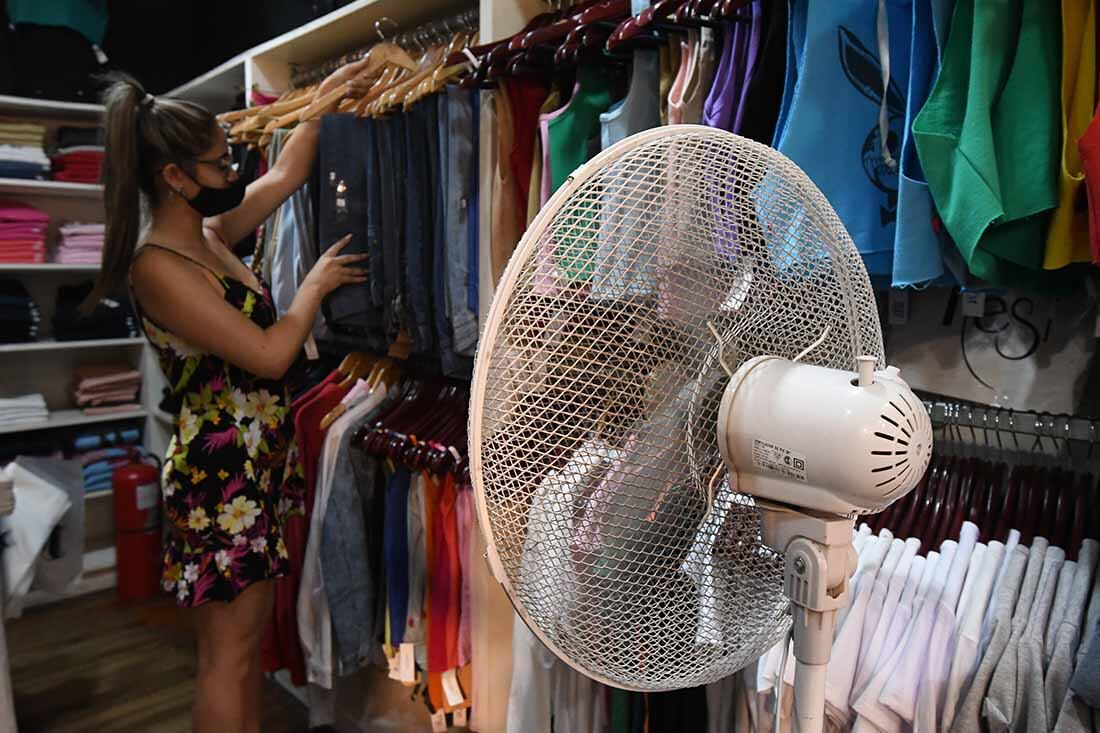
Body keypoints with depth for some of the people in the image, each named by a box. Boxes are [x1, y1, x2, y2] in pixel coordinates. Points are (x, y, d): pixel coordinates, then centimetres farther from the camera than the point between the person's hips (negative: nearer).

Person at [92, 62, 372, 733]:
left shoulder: (210, 234, 7)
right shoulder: (158, 266, -19)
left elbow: (286, 176, 21)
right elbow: (269, 354, -22)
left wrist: (322, 102, 23)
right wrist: (317, 284, -7)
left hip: (260, 460, 9)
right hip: (217, 472, -9)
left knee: (252, 636, 19)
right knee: (229, 653, 4)